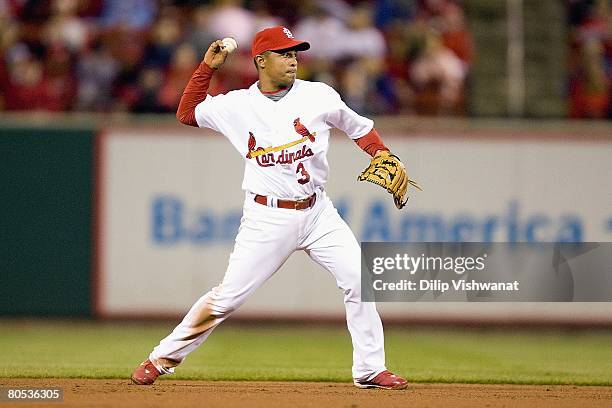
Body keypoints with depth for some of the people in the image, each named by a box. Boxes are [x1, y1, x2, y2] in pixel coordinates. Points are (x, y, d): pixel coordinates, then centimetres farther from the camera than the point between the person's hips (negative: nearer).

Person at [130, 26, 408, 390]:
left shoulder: (319, 96, 0)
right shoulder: (237, 105, -1)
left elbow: (359, 128, 12)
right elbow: (187, 114, 11)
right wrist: (207, 68, 1)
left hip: (318, 212, 2)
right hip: (267, 218, -2)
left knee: (359, 279, -10)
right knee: (227, 297, -4)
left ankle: (370, 370, 1)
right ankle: (163, 359, 9)